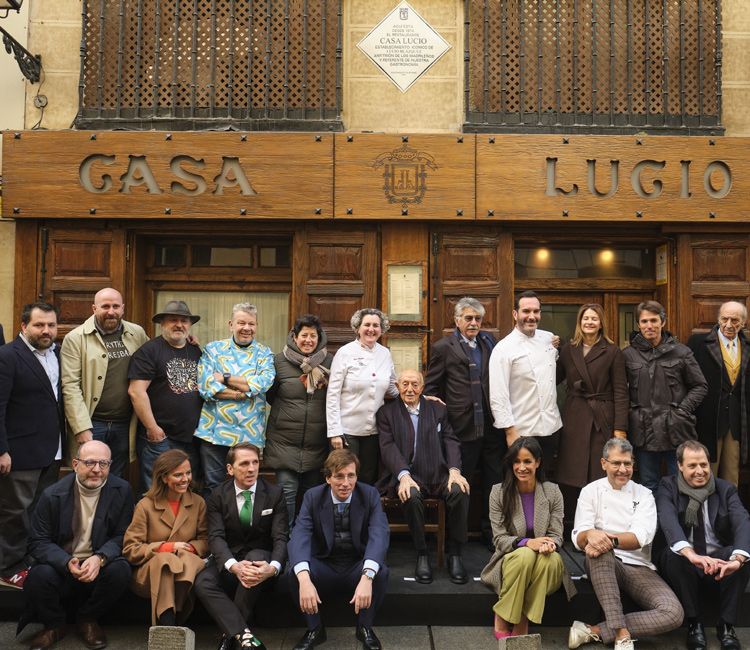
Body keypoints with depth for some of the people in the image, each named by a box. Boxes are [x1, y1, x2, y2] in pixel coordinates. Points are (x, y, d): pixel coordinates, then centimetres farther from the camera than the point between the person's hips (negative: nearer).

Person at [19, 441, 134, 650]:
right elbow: (38, 542, -6)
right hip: (61, 566, 0)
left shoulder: (122, 490, -4)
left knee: (121, 570, -29)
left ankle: (87, 620, 1)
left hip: (100, 564, 1)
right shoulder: (52, 495, -6)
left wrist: (100, 558, -25)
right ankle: (54, 625, 4)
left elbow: (122, 537, -3)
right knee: (39, 576, -30)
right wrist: (67, 562, -25)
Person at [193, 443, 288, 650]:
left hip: (261, 558, -1)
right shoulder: (218, 496, 0)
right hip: (229, 559, 1)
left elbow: (280, 538, -9)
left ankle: (232, 633, -22)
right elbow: (216, 537, -12)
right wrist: (233, 566, -34)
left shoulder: (275, 494, -3)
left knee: (255, 556, -35)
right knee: (202, 583, -28)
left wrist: (273, 567, -33)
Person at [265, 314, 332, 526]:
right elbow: (268, 394, 10)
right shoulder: (280, 361, -1)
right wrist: (284, 411, 5)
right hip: (284, 442, -2)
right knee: (287, 490, -4)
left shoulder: (329, 362, 3)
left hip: (317, 443, 2)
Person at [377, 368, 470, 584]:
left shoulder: (438, 409, 18)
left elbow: (451, 441, 9)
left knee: (460, 492, -28)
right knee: (412, 496, -35)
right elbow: (388, 447, -3)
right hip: (407, 475, -2)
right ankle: (422, 554, -15)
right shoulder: (387, 412, 10)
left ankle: (455, 555, -12)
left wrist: (454, 470, -11)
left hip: (439, 475, 2)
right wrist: (404, 475, -20)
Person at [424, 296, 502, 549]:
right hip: (463, 428, -4)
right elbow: (431, 388, 0)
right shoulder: (443, 347, -3)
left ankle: (491, 534, 27)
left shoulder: (489, 342, 10)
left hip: (492, 428, 4)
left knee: (494, 485, 12)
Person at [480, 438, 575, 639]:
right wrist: (527, 543, -27)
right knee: (525, 555, -35)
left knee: (552, 559, -33)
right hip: (511, 559, -1)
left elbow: (556, 535, -1)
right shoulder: (499, 492, -5)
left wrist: (550, 544, -26)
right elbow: (499, 539, -7)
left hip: (545, 569, 1)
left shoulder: (552, 491, 0)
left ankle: (522, 623, -19)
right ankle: (502, 620, -17)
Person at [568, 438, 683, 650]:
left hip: (639, 568, 2)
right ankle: (621, 633, -37)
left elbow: (641, 537, -9)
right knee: (598, 549, -37)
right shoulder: (591, 491, 7)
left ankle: (595, 631, -23)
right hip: (604, 565, -1)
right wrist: (590, 535, -31)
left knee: (673, 613, -24)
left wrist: (610, 539, -30)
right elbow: (579, 538, -5)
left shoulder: (643, 494, 8)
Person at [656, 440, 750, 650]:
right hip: (684, 565, -1)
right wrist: (691, 554, -46)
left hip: (721, 562, 1)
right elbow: (668, 521, -26)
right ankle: (694, 623, -15)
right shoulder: (668, 487, -5)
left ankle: (726, 625, -13)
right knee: (674, 555, -33)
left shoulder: (726, 489, 0)